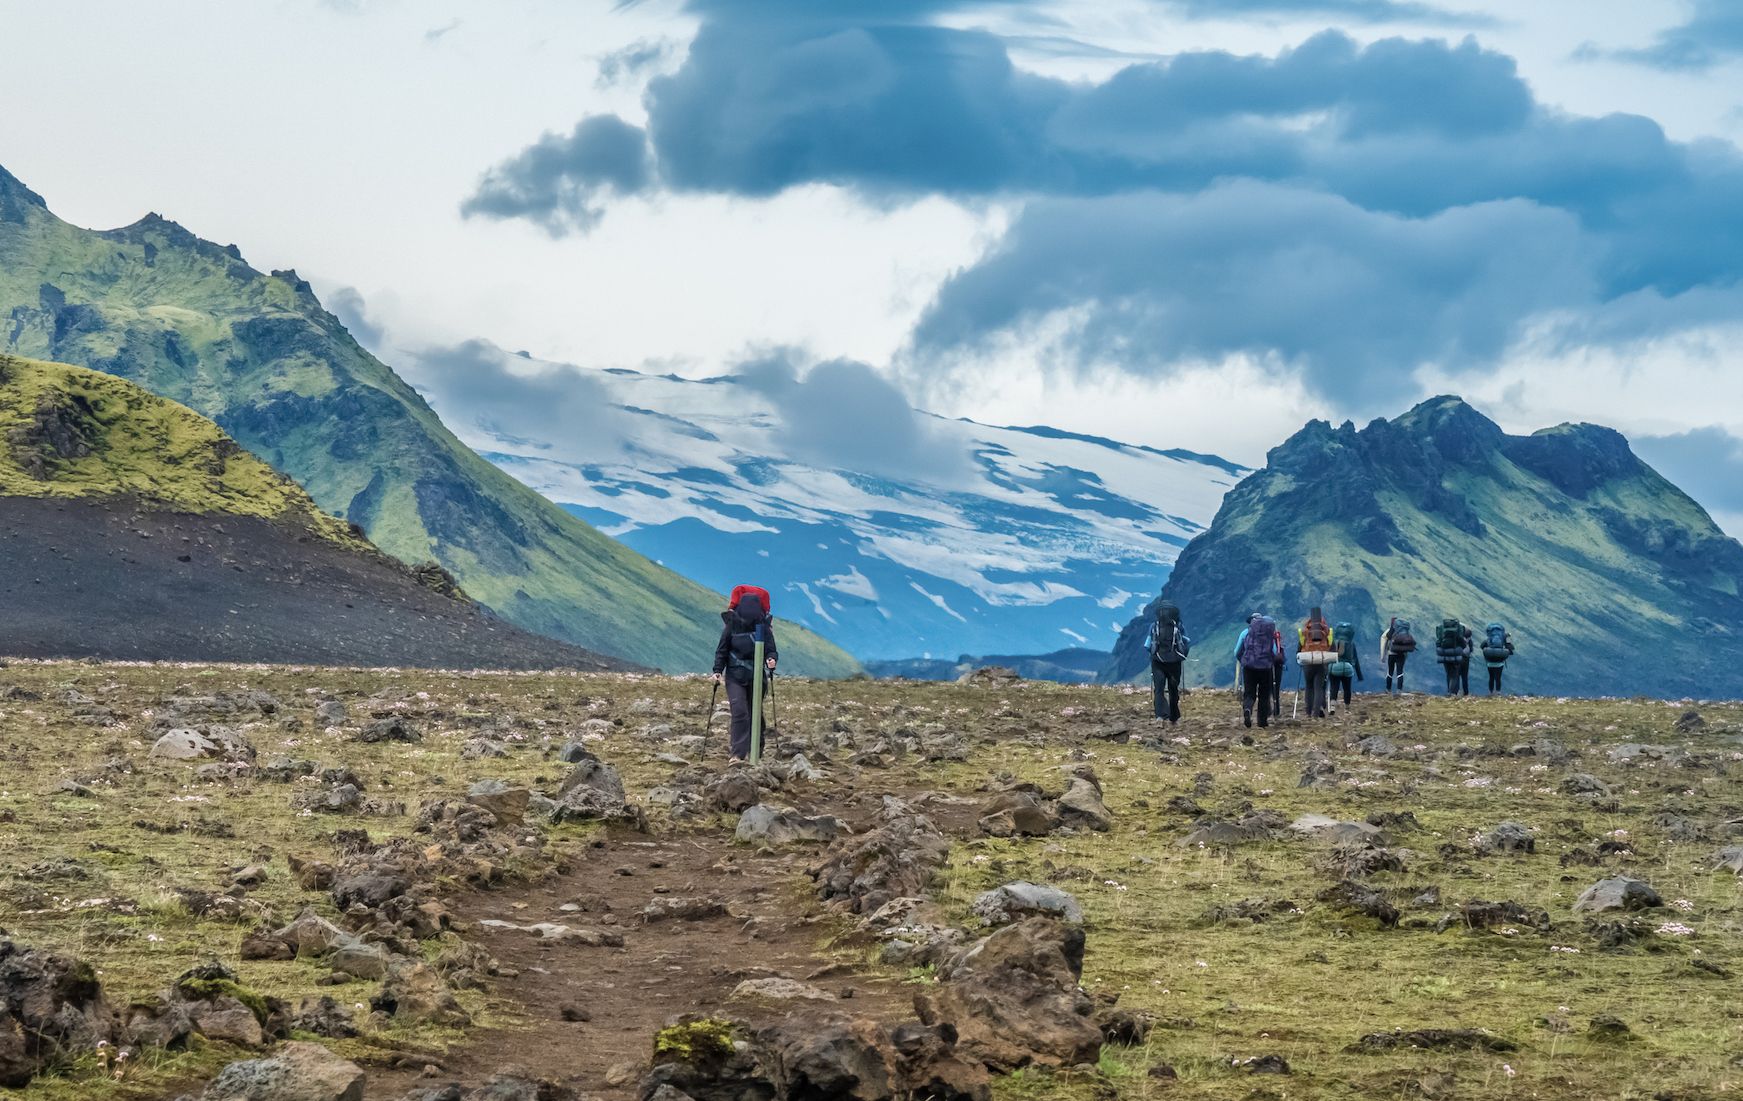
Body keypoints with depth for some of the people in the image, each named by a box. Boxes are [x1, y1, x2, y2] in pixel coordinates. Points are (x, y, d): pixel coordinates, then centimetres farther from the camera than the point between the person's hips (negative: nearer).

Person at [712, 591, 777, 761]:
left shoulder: (763, 627, -5)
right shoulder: (732, 626, -7)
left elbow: (770, 649, -3)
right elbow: (722, 650, 0)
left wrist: (771, 660, -25)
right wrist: (717, 671, -7)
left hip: (755, 676, 2)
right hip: (735, 676, -2)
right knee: (740, 712, -12)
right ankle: (739, 753, -10)